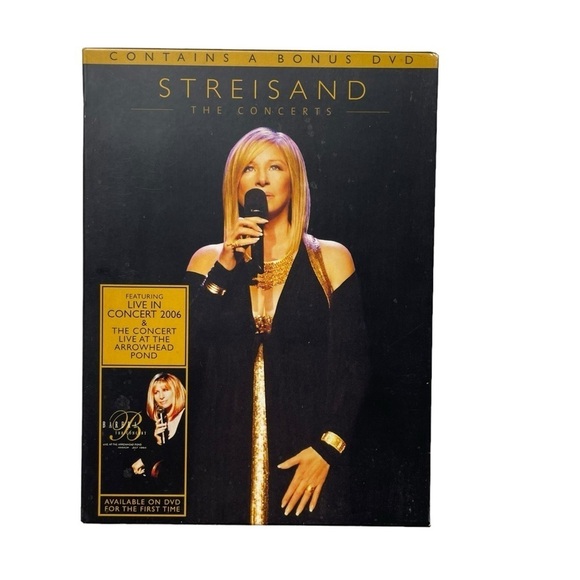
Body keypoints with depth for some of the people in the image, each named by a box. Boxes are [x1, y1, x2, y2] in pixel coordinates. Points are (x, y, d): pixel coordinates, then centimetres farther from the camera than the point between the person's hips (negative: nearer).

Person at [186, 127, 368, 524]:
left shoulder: (330, 259, -1)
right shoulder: (208, 260, 4)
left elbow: (352, 365, -3)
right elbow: (185, 359, -6)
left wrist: (328, 447, -13)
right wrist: (224, 268, -12)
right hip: (224, 451, 1)